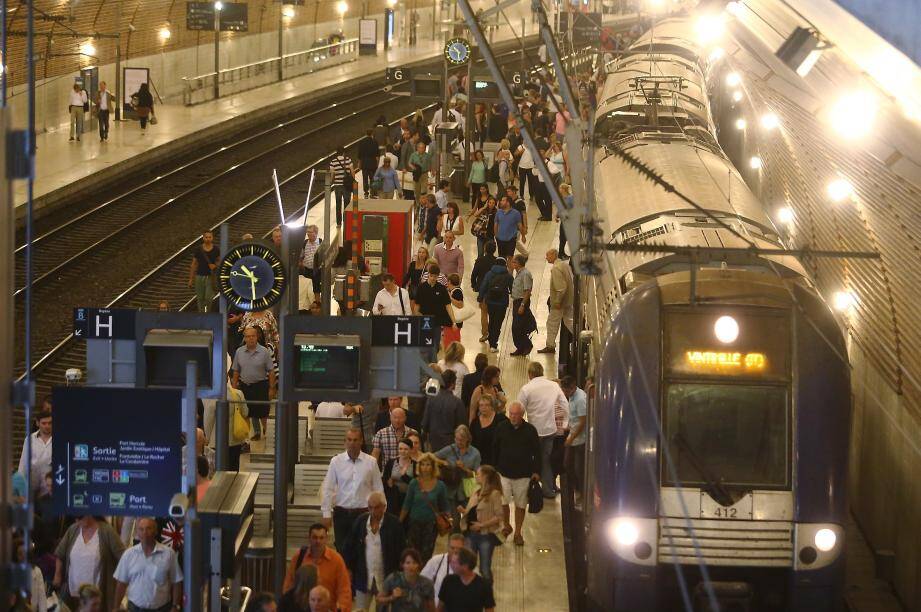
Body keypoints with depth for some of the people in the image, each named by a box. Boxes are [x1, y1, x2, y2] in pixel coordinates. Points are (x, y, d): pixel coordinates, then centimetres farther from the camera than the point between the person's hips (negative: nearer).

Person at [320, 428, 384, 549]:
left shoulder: (371, 462, 1)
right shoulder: (336, 461, 1)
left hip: (363, 512, 0)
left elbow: (378, 489, 6)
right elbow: (328, 488, 4)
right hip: (341, 512, 1)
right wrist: (326, 514, 0)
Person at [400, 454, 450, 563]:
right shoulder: (414, 484, -2)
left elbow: (445, 508, 6)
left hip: (431, 525, 0)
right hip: (415, 523, 0)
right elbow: (406, 505, 3)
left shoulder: (440, 486, -2)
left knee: (426, 556, 3)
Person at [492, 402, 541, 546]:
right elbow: (494, 449, 8)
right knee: (503, 502, -7)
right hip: (504, 473, 0)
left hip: (523, 474, 0)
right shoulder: (501, 428, -1)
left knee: (521, 504, 5)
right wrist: (494, 468, 7)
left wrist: (536, 471, -3)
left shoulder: (530, 430, -3)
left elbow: (536, 452, 3)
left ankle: (518, 533, 19)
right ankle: (506, 526, 19)